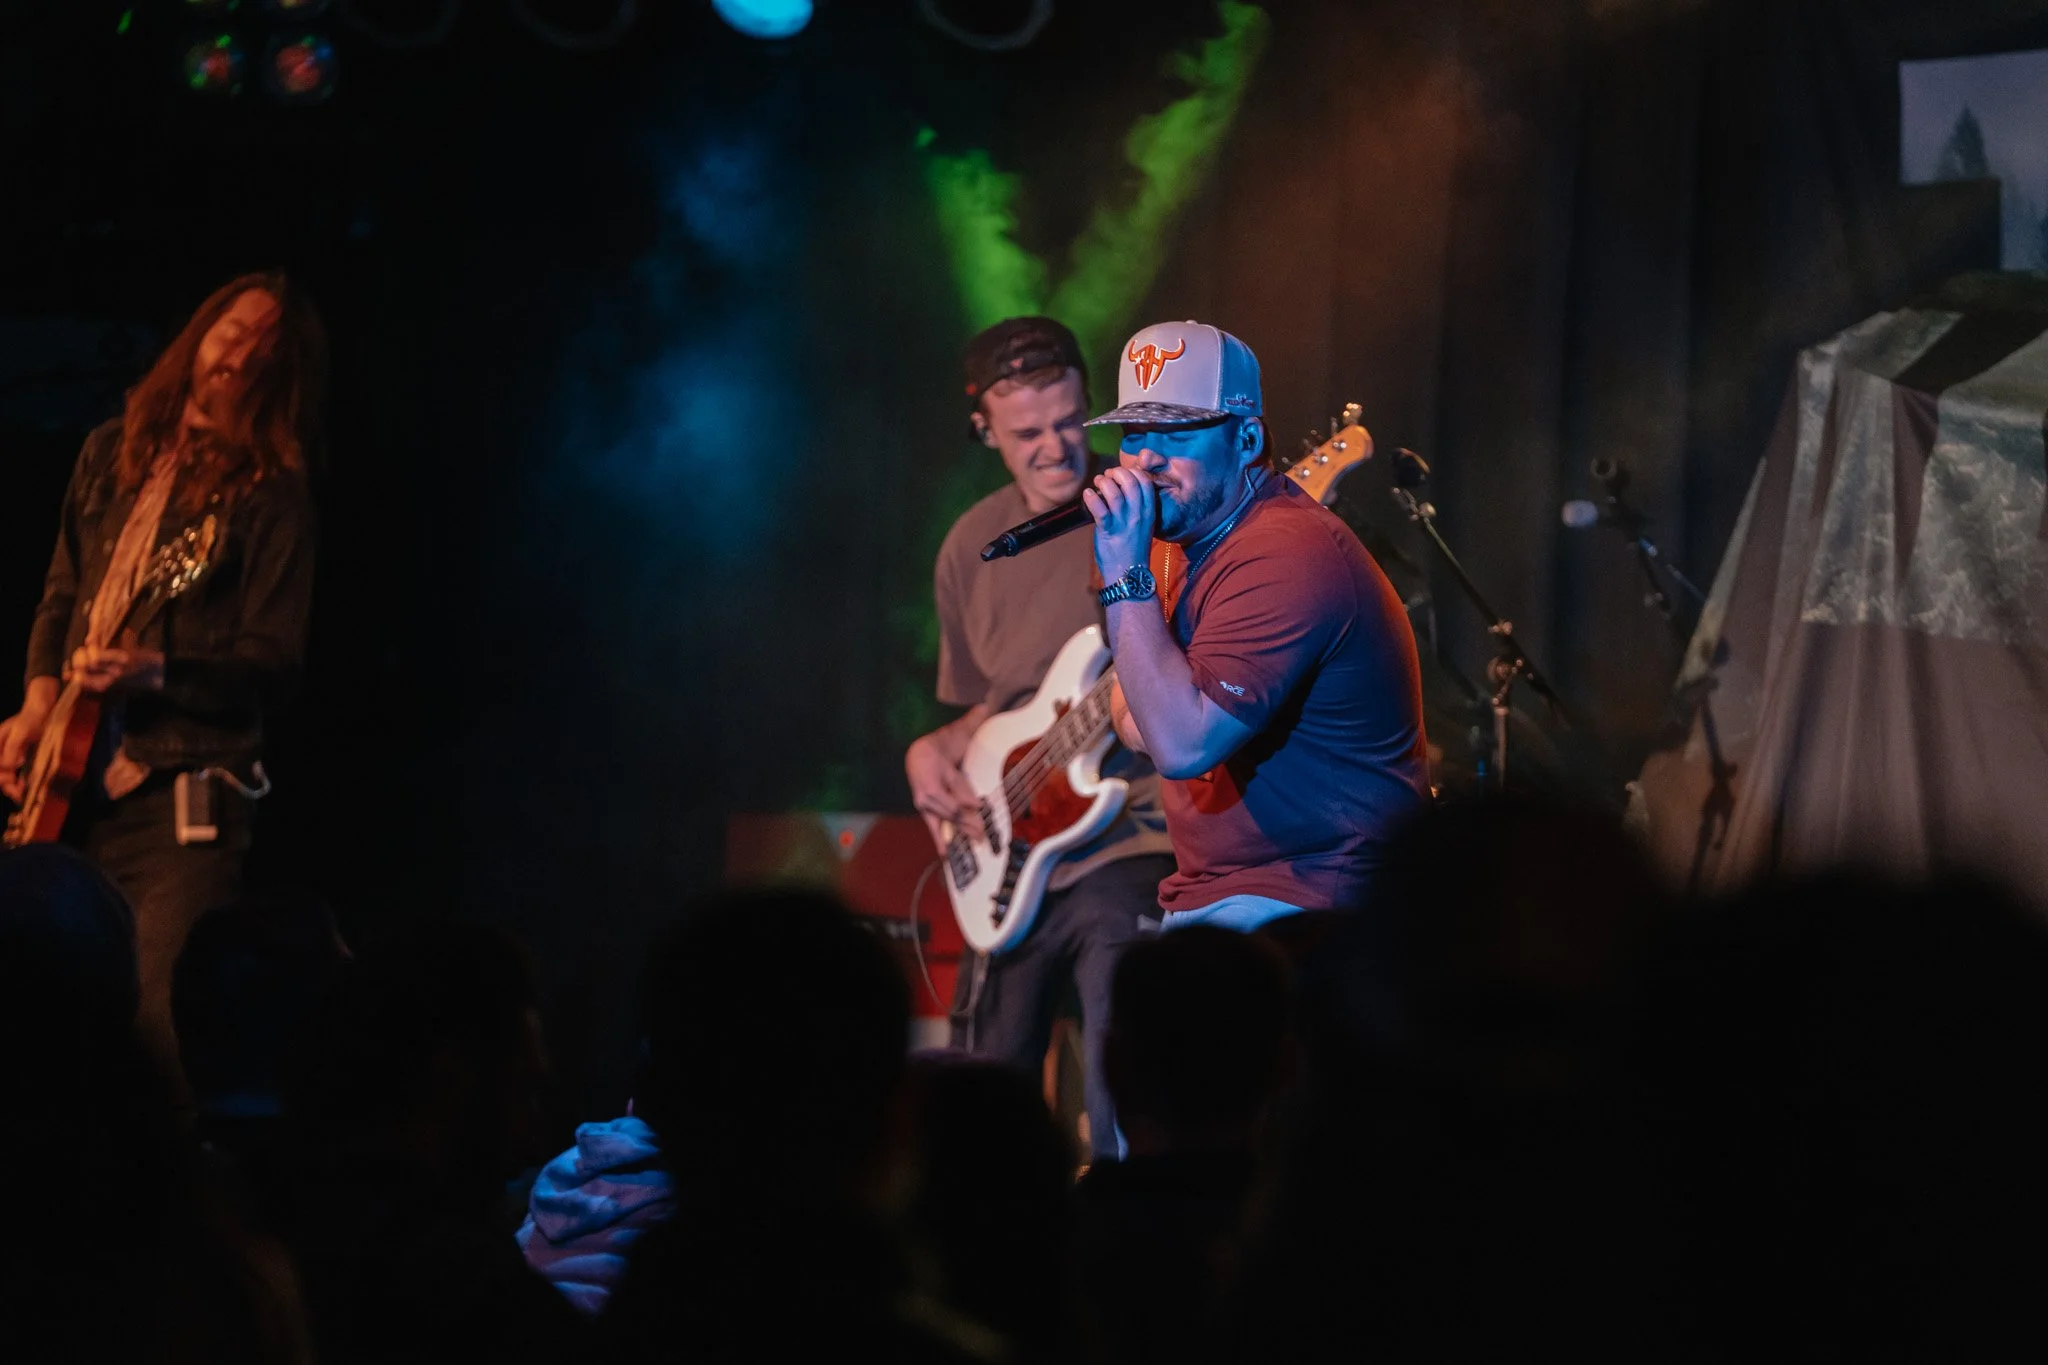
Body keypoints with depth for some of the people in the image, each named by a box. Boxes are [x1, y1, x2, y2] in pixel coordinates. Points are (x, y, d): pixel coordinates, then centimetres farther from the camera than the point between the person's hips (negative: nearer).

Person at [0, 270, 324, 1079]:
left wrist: (155, 671, -21)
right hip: (78, 781, 5)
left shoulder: (272, 492, -2)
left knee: (161, 1025, -17)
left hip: (185, 792, -5)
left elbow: (272, 662, -7)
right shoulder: (113, 454, 14)